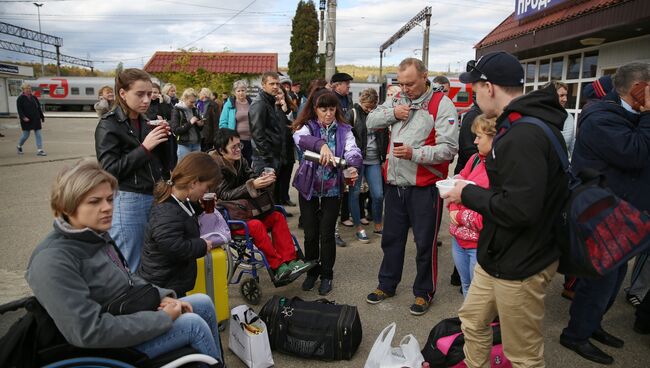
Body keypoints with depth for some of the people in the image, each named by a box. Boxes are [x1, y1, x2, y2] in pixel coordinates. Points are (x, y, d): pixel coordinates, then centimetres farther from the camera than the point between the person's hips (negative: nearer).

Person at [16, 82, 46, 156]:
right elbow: (19, 110, -10)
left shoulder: (34, 97, 10)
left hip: (36, 120, 4)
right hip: (26, 120, -4)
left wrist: (42, 117, 13)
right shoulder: (20, 99, -4)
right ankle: (19, 147, 30)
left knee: (38, 134, -2)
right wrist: (23, 117, -23)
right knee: (26, 135, 4)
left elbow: (39, 108, 14)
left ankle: (39, 150, -2)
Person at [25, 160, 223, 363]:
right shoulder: (53, 261, -26)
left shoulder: (97, 235, 1)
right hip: (110, 346, -8)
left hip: (129, 316, 9)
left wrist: (162, 297, -5)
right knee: (193, 324, -16)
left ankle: (216, 361, 28)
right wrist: (162, 318, -23)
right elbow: (89, 333, -30)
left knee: (204, 302, 8)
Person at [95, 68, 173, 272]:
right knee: (130, 269, 2)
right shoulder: (109, 125, -5)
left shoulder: (145, 122, 12)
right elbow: (110, 170, -12)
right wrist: (144, 148, -16)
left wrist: (164, 138, -2)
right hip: (127, 201, -6)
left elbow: (165, 163, 14)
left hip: (155, 198, 6)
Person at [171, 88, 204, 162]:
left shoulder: (194, 109, 9)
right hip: (184, 145, -5)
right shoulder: (176, 110, -5)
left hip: (196, 144, 5)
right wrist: (190, 123, -19)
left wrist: (200, 124, -5)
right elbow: (175, 130, -12)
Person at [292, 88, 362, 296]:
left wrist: (354, 166, -40)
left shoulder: (344, 130, -1)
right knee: (310, 234, 9)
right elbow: (301, 139, -29)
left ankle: (326, 275, 23)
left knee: (327, 234, 4)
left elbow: (353, 151, -17)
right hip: (308, 187, 0)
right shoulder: (307, 126, -5)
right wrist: (321, 145, -50)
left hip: (332, 189, 0)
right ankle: (311, 271, 30)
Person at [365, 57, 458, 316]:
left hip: (425, 187, -5)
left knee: (425, 243, 8)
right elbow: (370, 122, 10)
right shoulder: (398, 100, 10)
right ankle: (387, 284, 36)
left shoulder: (442, 104, -10)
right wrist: (392, 113, -7)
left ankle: (424, 292, 28)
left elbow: (449, 148, -17)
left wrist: (414, 153, -26)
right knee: (391, 237, 18)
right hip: (395, 184, 6)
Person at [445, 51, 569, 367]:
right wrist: (472, 194, 4)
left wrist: (469, 195, -17)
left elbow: (519, 209, -31)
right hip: (498, 255, 10)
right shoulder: (519, 125, 8)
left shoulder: (525, 136, -26)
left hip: (520, 267, -10)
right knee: (473, 322, 24)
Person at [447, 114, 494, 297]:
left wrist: (461, 216, -12)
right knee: (466, 289, 25)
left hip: (481, 245, -7)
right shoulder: (476, 158, 3)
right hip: (459, 238, 8)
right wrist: (453, 208, -6)